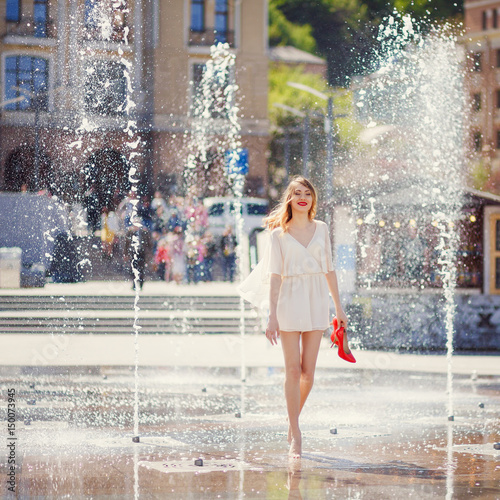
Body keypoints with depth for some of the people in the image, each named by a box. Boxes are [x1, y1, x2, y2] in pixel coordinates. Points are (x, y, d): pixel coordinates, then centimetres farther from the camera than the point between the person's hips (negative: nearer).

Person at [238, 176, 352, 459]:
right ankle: (296, 436, 2)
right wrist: (273, 316, -9)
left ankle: (293, 421, 26)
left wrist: (339, 307, 12)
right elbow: (275, 275, -2)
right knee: (293, 369, -3)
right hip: (289, 299, -3)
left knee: (308, 371, 3)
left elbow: (329, 269, 13)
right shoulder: (279, 233, 2)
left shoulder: (321, 229, 10)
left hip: (317, 301, 3)